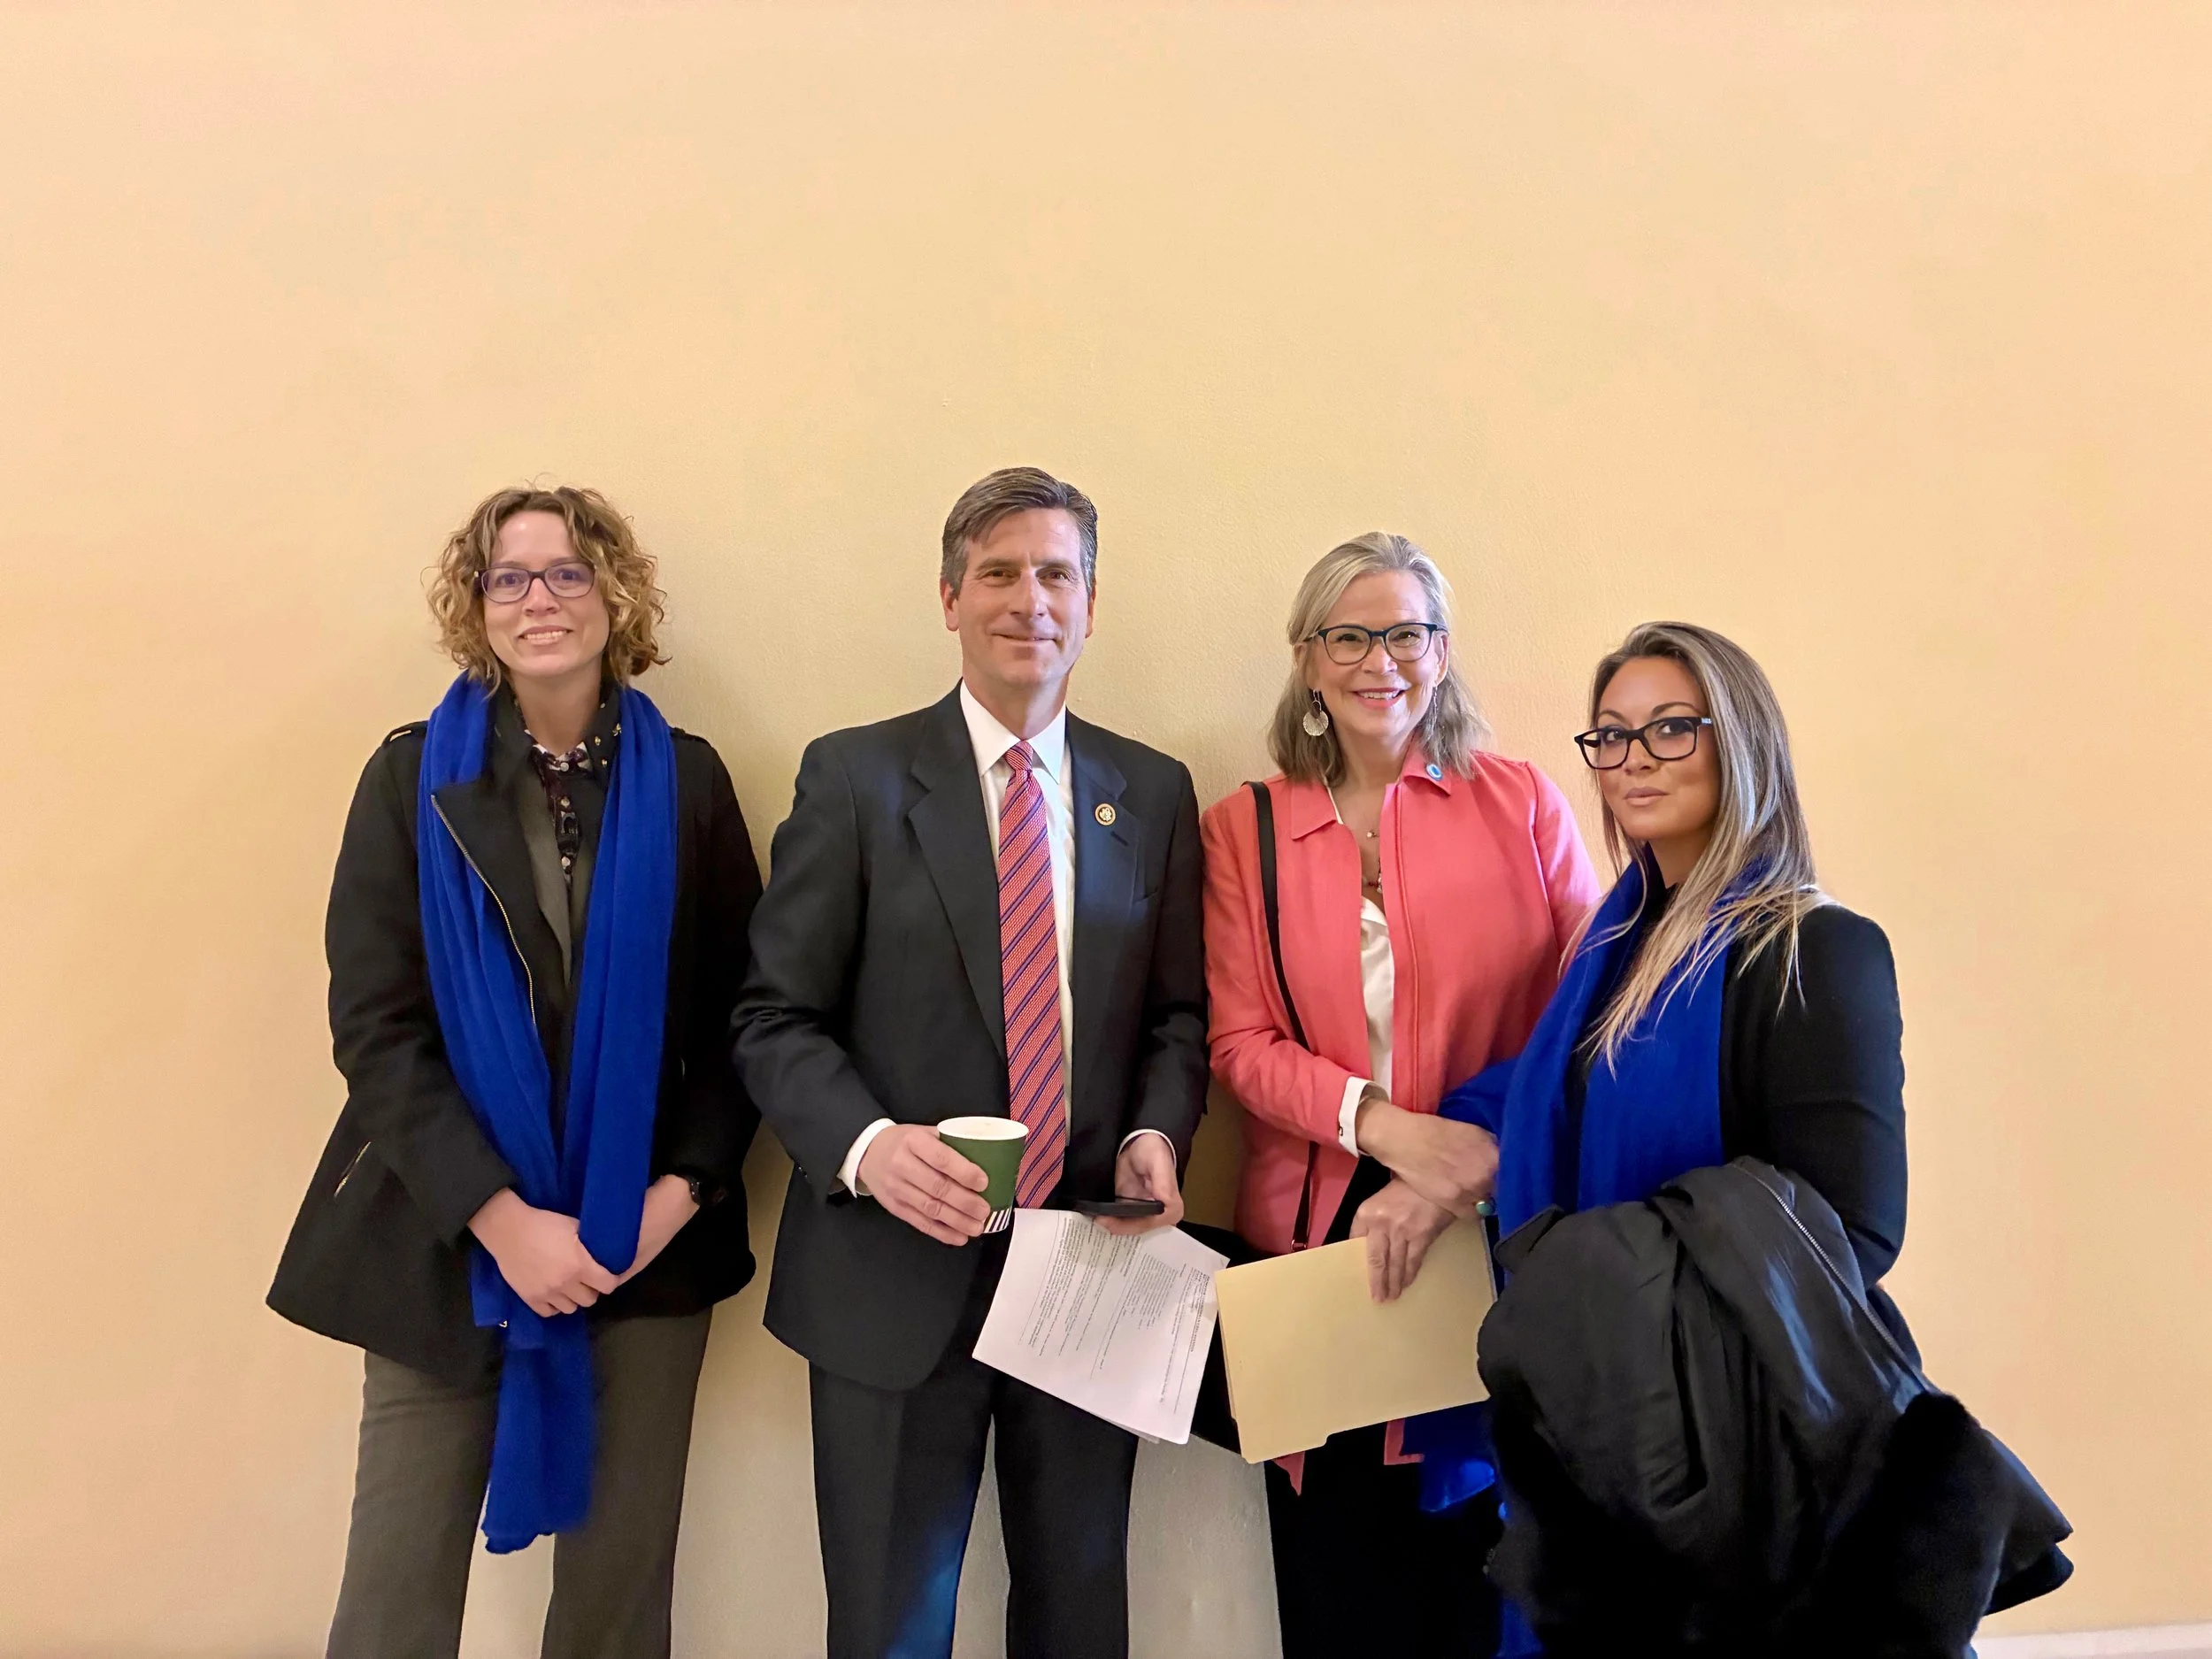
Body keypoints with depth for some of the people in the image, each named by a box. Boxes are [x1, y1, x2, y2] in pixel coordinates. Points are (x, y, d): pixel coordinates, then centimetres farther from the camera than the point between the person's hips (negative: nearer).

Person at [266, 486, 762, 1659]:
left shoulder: (687, 779, 2)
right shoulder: (413, 775, 0)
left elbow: (739, 1011, 3)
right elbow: (374, 1022, -6)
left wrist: (683, 1187, -10)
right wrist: (500, 1217, -15)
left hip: (647, 1238, 1)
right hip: (448, 1236, -1)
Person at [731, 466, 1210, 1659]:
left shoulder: (1153, 793, 6)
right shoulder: (854, 776, -3)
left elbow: (1178, 1014, 10)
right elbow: (775, 1018, -4)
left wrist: (1157, 1132, -9)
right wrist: (868, 1145, -21)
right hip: (897, 1275, -3)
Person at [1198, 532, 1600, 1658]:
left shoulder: (1521, 803, 2)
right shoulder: (1243, 829, 4)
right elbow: (1243, 1043, -1)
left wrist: (1478, 1162, -14)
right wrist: (1380, 1123, -17)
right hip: (1320, 1228, 1)